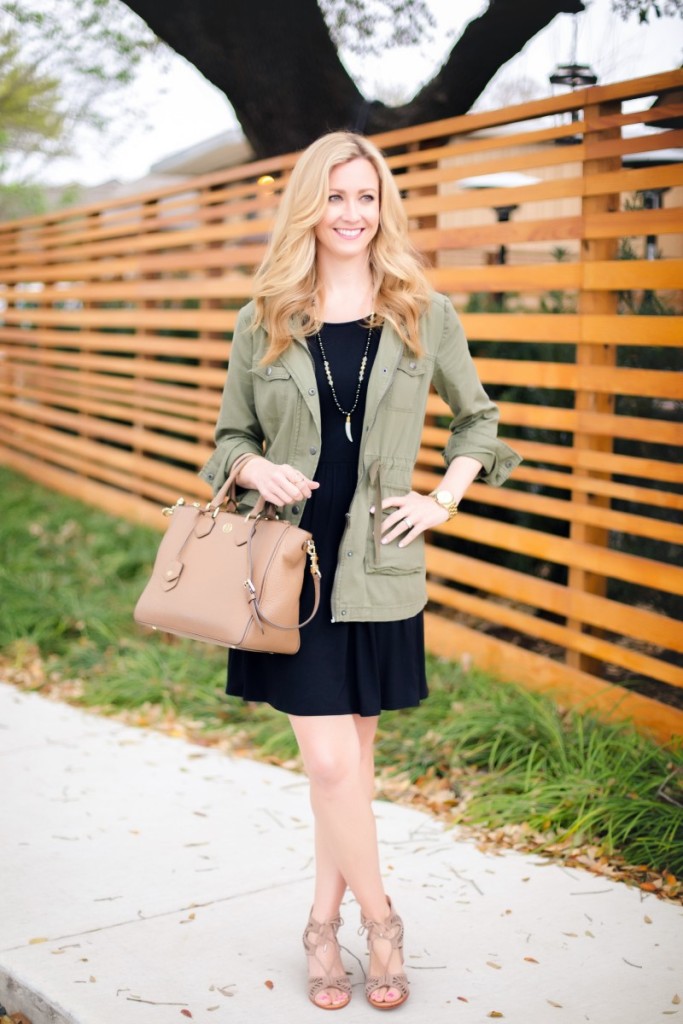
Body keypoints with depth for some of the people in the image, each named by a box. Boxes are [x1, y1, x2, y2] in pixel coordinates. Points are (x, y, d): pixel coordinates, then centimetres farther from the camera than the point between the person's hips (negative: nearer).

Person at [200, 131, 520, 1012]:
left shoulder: (424, 315, 3)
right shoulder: (264, 321, 3)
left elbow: (478, 418, 15)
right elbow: (231, 436, 12)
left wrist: (444, 499, 2)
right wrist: (257, 470, -10)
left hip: (379, 567, 1)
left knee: (351, 756, 10)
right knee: (331, 762, -4)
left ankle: (325, 923, 27)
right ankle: (379, 920, 19)